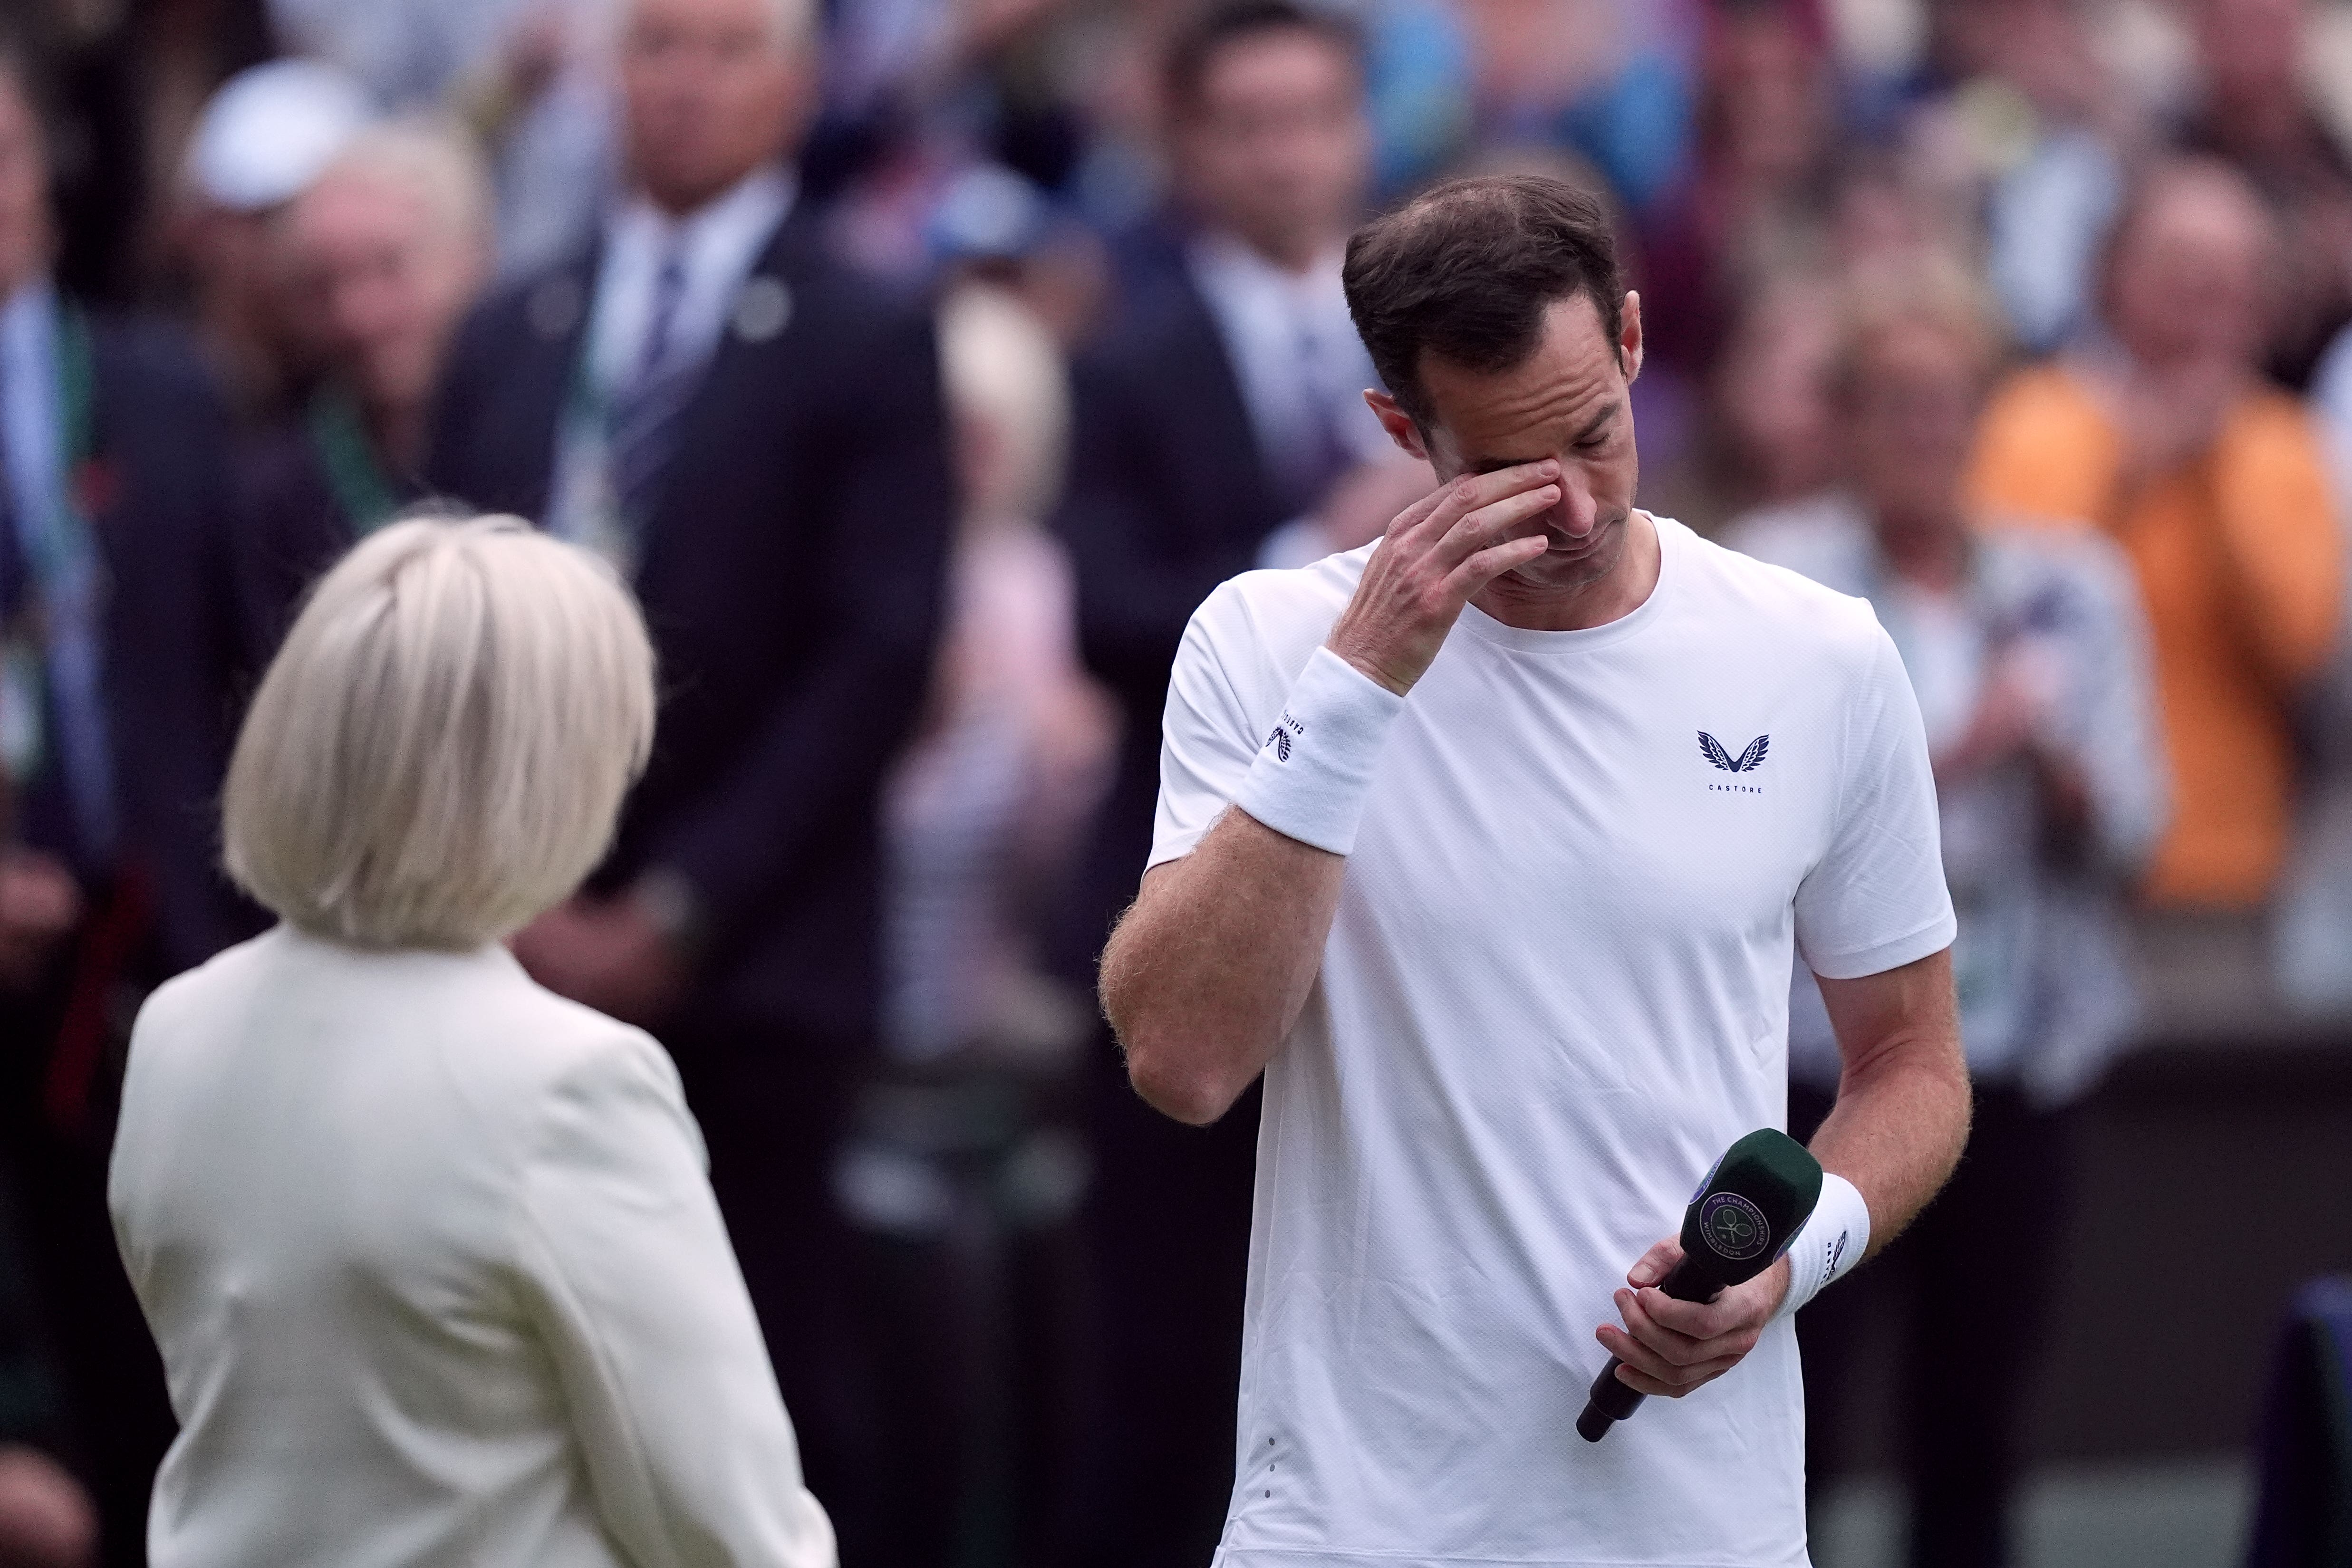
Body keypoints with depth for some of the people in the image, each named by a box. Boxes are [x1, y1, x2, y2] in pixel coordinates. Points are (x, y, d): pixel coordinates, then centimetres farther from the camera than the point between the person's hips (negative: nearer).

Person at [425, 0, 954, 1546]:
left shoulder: (865, 344, 0)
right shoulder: (512, 334, 14)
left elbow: (875, 661, -7)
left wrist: (678, 909, -11)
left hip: (744, 968, -4)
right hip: (521, 946, 4)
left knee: (774, 1378, -2)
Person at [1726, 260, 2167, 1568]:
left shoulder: (2074, 589, 10)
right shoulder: (1772, 576, -1)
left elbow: (2134, 835, 6)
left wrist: (2059, 757, -14)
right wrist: (1953, 754, -18)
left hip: (2024, 1057, 3)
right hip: (1825, 1052, -3)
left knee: (1976, 1433, 5)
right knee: (1790, 1415, -8)